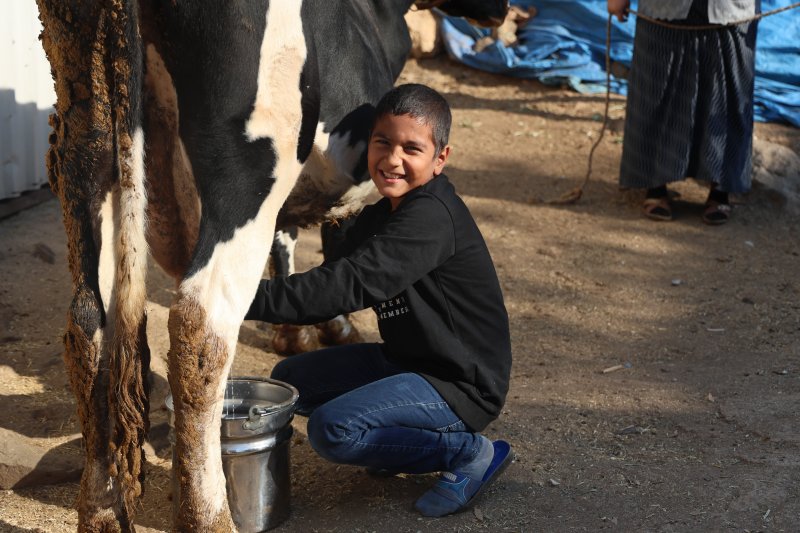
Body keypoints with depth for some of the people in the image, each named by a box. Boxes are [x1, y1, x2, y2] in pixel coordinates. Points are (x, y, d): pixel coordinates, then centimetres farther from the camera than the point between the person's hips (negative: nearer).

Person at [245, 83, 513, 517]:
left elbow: (351, 284, -33)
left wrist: (252, 299, -35)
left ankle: (471, 453, -7)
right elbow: (338, 280, 5)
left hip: (461, 384, -10)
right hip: (405, 360, 10)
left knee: (333, 428, -25)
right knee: (289, 380, 9)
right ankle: (405, 443, 12)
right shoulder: (378, 218, 6)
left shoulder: (433, 217, -24)